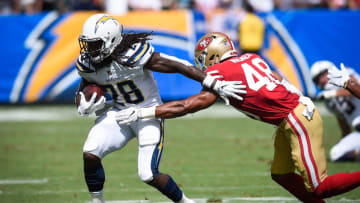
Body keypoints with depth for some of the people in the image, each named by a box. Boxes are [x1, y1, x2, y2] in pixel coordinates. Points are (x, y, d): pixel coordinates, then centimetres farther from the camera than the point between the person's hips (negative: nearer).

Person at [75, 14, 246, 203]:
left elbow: (179, 66, -26)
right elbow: (82, 91, 12)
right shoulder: (86, 65, -8)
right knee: (90, 153, -17)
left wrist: (217, 86, -28)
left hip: (148, 114, -5)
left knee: (149, 175, -13)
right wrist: (83, 107, -15)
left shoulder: (132, 56, -28)